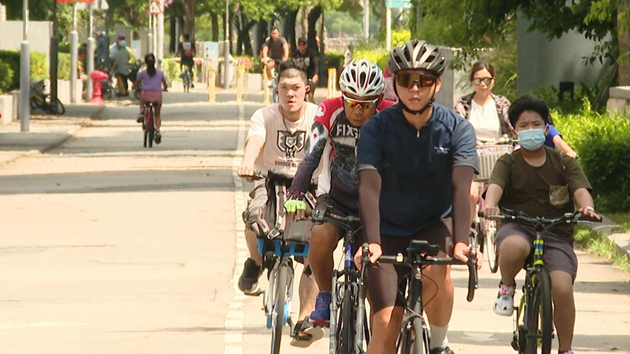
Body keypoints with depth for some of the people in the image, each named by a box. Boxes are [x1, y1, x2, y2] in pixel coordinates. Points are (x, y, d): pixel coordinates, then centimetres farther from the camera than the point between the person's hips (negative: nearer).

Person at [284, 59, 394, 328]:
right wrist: (296, 194, -38)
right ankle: (325, 296, -5)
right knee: (321, 237, -30)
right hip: (335, 198, 0)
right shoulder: (330, 111, -16)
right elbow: (311, 157, -24)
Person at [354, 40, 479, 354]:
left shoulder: (457, 129, -12)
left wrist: (460, 242, -40)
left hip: (435, 224, 0)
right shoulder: (377, 128, -14)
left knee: (436, 271, -34)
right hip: (389, 230, 0)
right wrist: (371, 243, -41)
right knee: (385, 324, -12)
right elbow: (369, 188, -25)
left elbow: (461, 188, -24)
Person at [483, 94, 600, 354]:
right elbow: (495, 185, -14)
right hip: (517, 227, -1)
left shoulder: (563, 164, 8)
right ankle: (506, 286, -5)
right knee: (515, 246, -40)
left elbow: (580, 188, -9)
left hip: (556, 235, 1)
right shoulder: (508, 163, 5)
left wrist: (587, 207, -33)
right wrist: (490, 205, -39)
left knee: (562, 287, -23)